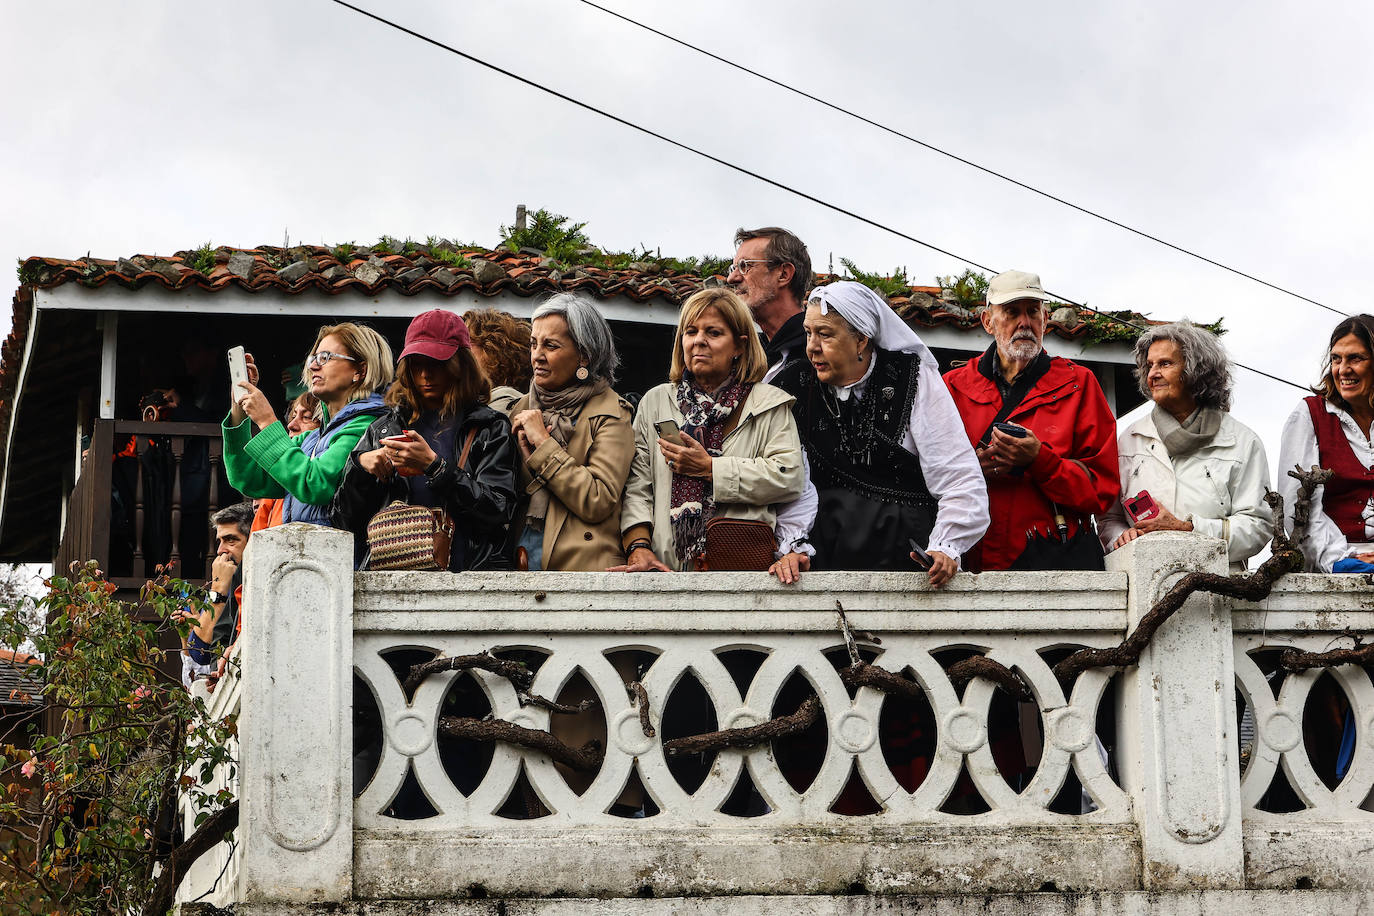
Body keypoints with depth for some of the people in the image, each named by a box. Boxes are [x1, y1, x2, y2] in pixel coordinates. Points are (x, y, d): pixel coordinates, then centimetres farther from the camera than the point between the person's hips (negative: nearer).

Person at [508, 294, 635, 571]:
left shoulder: (610, 412, -4)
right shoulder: (522, 409, 13)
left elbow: (599, 502, -15)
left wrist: (544, 443, -12)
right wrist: (525, 452, -6)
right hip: (521, 556, 4)